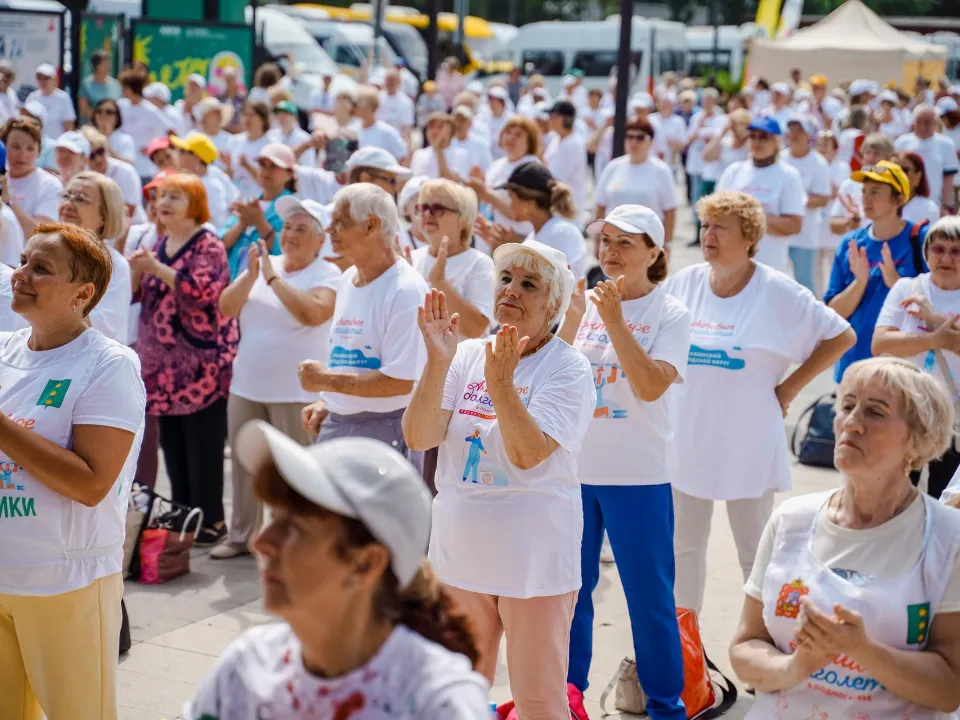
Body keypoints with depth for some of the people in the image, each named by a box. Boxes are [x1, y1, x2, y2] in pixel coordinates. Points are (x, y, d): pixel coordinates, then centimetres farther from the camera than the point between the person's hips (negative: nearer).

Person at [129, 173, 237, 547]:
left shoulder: (209, 246, -8)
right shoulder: (158, 244, 15)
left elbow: (203, 292, -22)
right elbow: (138, 293, 16)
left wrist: (157, 269, -23)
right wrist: (135, 269, -4)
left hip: (201, 362, -7)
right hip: (163, 361, 7)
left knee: (203, 444, -4)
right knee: (171, 442, 11)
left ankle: (210, 520, 3)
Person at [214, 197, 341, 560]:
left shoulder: (328, 274, -7)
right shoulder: (261, 264, 8)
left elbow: (313, 313, -27)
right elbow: (226, 309, 0)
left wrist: (273, 278, -22)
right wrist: (250, 275, -14)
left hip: (296, 392, -6)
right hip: (246, 386, 6)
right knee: (244, 465, 15)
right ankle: (241, 535, 28)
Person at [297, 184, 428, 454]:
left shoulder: (405, 290, -16)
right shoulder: (348, 280, 11)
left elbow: (399, 381, -22)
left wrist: (327, 380, -16)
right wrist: (326, 403, 5)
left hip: (383, 432, -8)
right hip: (336, 427, 8)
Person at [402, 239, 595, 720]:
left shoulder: (568, 370, -10)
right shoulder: (466, 356, 1)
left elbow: (529, 455, -23)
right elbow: (418, 438, -10)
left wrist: (501, 384, -34)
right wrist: (437, 362, -21)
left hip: (534, 558, -4)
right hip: (460, 551, 5)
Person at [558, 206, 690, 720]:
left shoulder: (669, 315, -5)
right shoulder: (584, 303, 5)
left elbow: (651, 386, -17)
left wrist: (614, 320, -23)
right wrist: (573, 313, -14)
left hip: (638, 475, -4)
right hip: (573, 468, 4)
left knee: (649, 595, 3)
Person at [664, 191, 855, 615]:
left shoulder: (778, 293, -9)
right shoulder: (682, 284, 2)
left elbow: (841, 337, -4)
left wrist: (788, 388, -6)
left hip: (749, 446, -4)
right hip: (686, 442, 4)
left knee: (755, 556, 6)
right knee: (685, 546, 14)